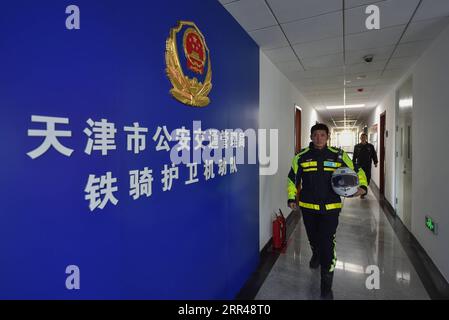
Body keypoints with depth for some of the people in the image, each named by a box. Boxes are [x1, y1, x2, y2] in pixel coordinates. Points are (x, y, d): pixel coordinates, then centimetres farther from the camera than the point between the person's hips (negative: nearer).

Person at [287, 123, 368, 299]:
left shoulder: (338, 155, -3)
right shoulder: (301, 157, -1)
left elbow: (357, 171, 8)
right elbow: (293, 178, 8)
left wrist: (362, 186, -10)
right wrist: (291, 198, 0)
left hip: (331, 208, -2)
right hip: (308, 207, 2)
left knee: (328, 244, -6)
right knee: (313, 238, 21)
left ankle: (326, 287, 10)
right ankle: (316, 255, 57)